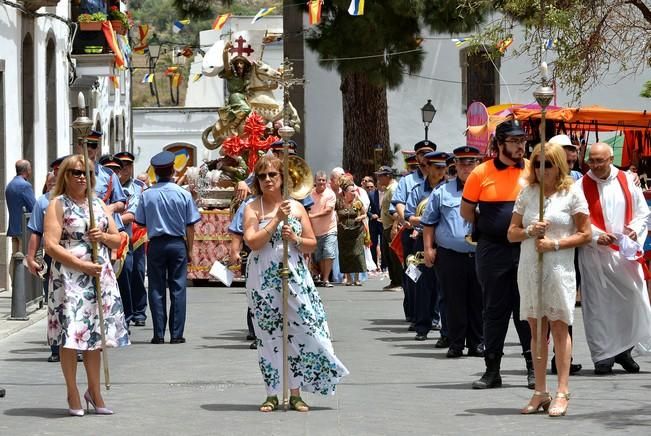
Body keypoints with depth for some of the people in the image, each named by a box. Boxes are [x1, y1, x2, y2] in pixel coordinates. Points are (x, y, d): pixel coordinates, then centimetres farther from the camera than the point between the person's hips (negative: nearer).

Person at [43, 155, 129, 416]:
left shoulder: (99, 204, 15)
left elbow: (117, 240, 18)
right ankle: (73, 395, 2)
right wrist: (82, 265, -18)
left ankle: (94, 392, 17)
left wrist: (102, 236, -5)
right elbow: (51, 246, -11)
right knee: (70, 335, -7)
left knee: (95, 335, 8)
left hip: (100, 277, 5)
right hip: (69, 276, -5)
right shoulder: (58, 205, -2)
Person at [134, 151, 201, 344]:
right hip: (177, 243, 0)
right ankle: (176, 334, 2)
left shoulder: (147, 195, -5)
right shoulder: (183, 194, -5)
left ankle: (159, 334, 3)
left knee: (156, 289, 5)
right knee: (178, 289, 4)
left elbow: (140, 222, 1)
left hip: (155, 244, 0)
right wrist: (189, 250, 8)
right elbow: (190, 226, -1)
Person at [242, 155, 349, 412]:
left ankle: (295, 393, 4)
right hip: (264, 282, -2)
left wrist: (295, 239, -10)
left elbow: (312, 244, 10)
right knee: (269, 336, 1)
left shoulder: (296, 207, 9)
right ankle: (272, 394, 10)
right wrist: (277, 220, -15)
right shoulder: (253, 209, 2)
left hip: (295, 277, 2)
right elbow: (252, 242, -12)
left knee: (301, 333, -4)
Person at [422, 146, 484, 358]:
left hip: (481, 256, 1)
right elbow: (429, 222, 13)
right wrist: (429, 249, 5)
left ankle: (478, 343, 13)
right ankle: (456, 344, 9)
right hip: (450, 256, 0)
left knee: (478, 301, 5)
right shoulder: (442, 192, 8)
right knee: (454, 302, 2)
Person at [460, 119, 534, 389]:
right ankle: (492, 370, 12)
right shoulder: (481, 174, -1)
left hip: (527, 249, 0)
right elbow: (466, 211, 9)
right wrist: (490, 227, 7)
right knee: (494, 310, 6)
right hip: (492, 252, 0)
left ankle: (534, 367, 9)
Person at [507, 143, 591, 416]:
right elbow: (512, 233, 13)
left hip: (558, 268, -4)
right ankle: (540, 392, 10)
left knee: (558, 327, -5)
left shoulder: (572, 194, 0)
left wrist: (555, 243, -13)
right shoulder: (527, 193, 11)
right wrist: (530, 232, -8)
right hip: (529, 268, 4)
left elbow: (585, 234, -2)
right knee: (536, 329, 6)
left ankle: (562, 393, -3)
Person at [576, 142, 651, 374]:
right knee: (598, 304, -1)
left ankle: (623, 350, 18)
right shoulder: (582, 186, -2)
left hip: (625, 252, 2)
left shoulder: (627, 181, 5)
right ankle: (603, 355, 6)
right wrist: (596, 236, -17)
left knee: (632, 299, 1)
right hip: (595, 255, -2)